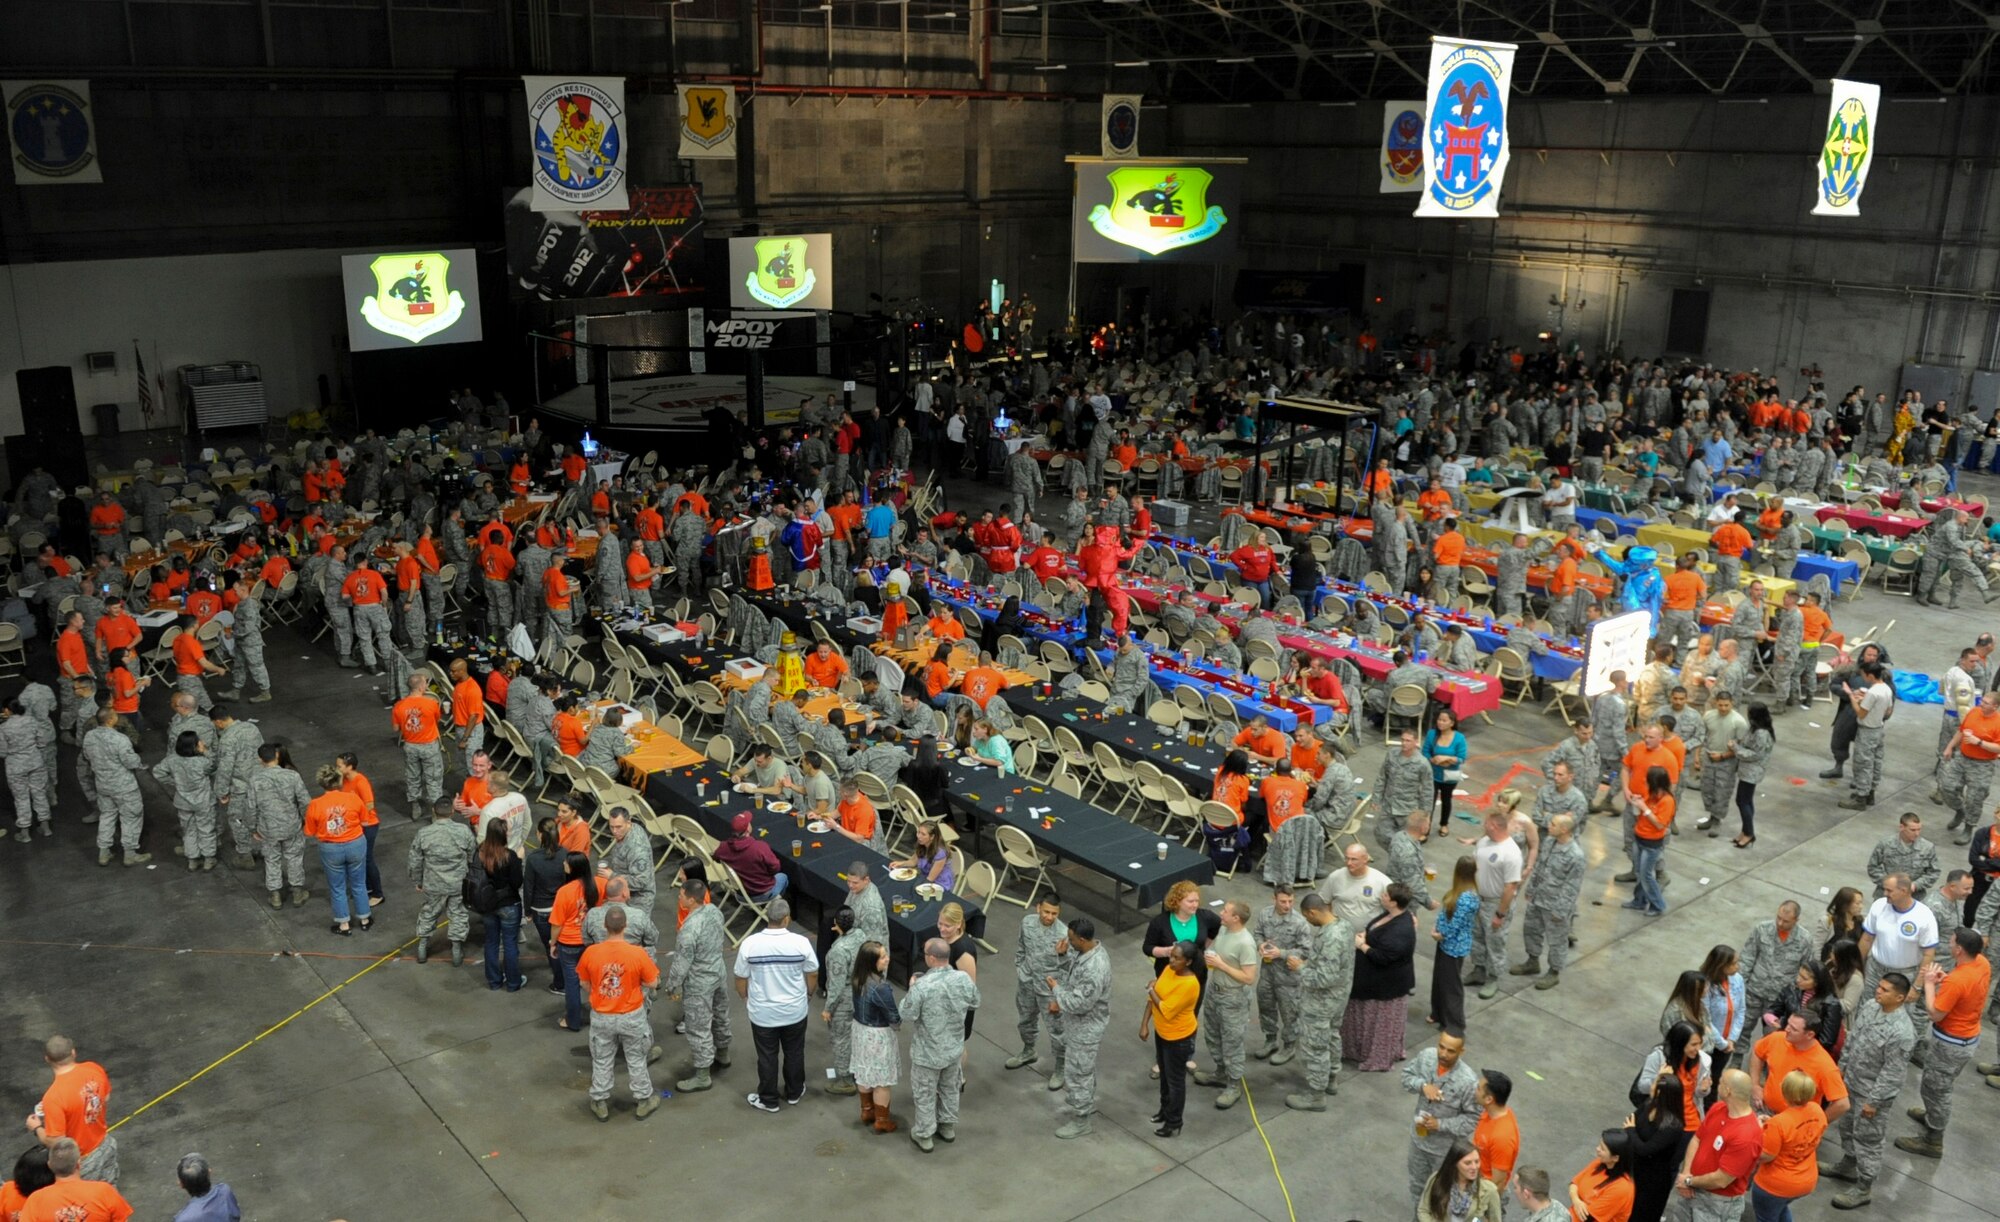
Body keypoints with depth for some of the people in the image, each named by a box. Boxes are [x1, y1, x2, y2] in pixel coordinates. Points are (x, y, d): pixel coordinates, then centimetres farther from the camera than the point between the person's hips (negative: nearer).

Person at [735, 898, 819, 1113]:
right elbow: (812, 974, -5)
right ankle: (794, 1093, 37)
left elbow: (741, 978, -7)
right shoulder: (800, 943, -17)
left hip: (762, 1013, -1)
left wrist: (746, 999, 12)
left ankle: (768, 1100, 28)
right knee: (794, 1053, 21)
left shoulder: (749, 944, -18)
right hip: (795, 1011, 1)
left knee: (767, 1057, 15)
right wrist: (808, 993, 15)